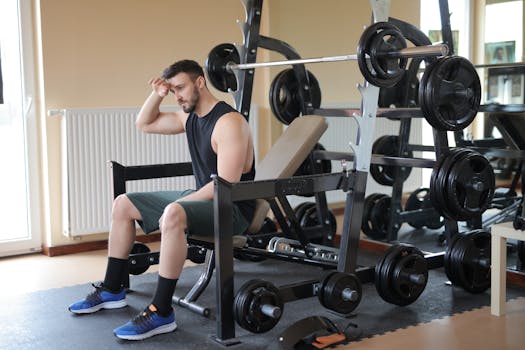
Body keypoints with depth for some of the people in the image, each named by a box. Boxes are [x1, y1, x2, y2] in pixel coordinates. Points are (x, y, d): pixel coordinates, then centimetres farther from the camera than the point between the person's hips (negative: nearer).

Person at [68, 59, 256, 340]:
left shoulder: (229, 122, -20)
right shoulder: (190, 116, 8)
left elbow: (226, 184, -26)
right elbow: (144, 124, 22)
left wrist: (177, 205, -21)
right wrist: (157, 94, 4)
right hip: (202, 198, 10)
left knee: (173, 215, -41)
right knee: (123, 205, 11)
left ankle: (161, 313, -30)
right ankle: (111, 291, 18)